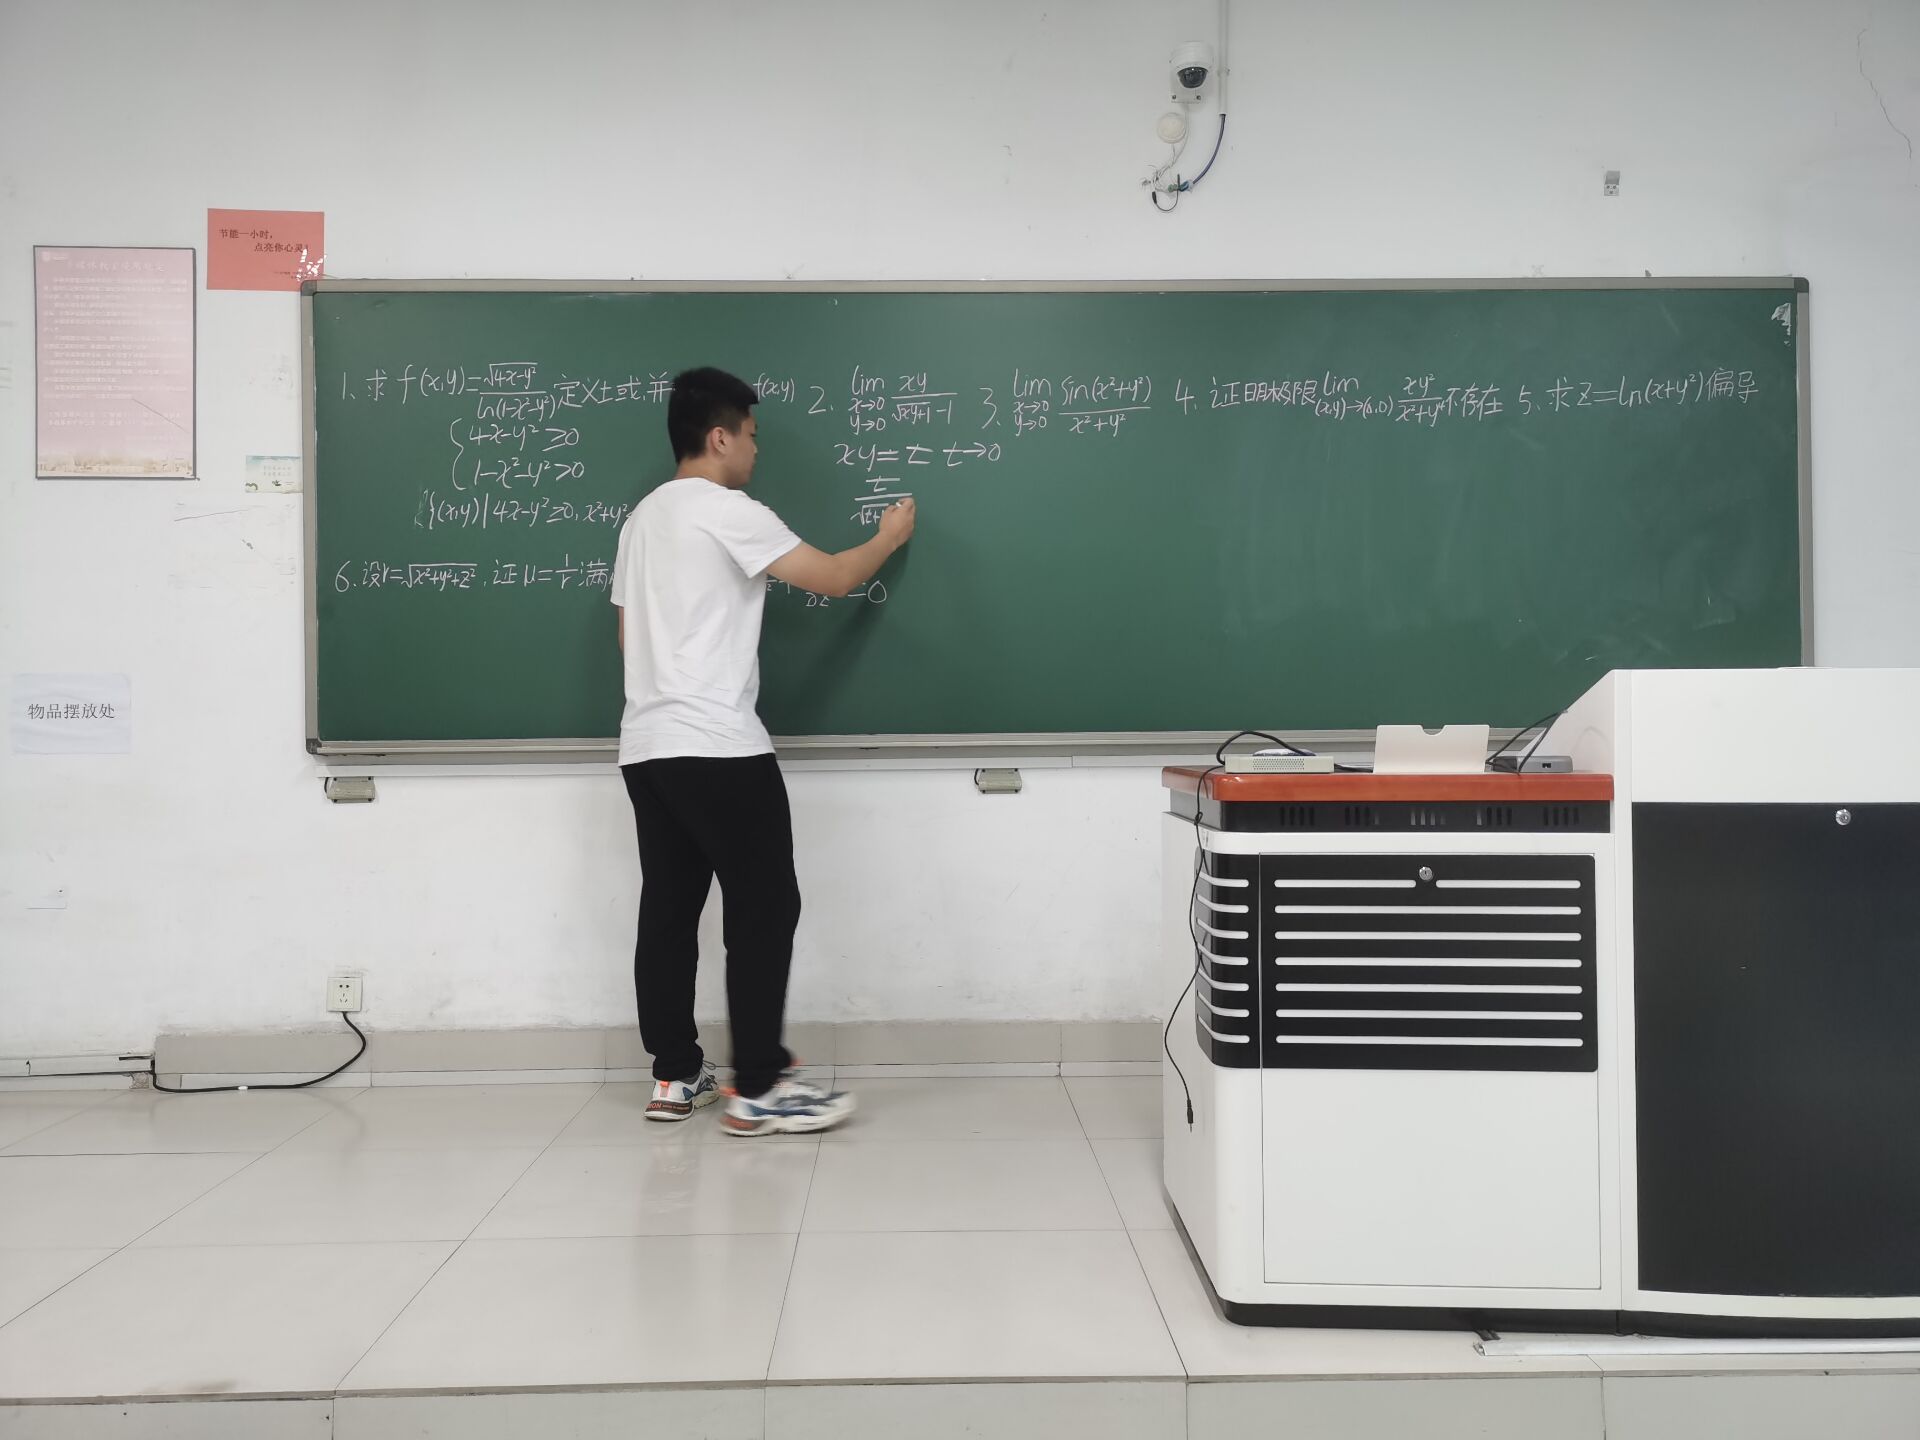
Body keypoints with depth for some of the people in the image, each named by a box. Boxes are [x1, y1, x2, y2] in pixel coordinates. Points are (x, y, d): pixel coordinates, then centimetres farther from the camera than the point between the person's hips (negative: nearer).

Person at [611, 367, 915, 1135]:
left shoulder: (643, 518, 18)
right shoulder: (728, 513, -10)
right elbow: (834, 578, -9)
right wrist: (889, 536, 9)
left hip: (646, 746, 9)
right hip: (717, 748, -9)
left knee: (669, 911, 11)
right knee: (764, 909, -4)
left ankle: (675, 1077, 17)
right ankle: (759, 1090, -1)